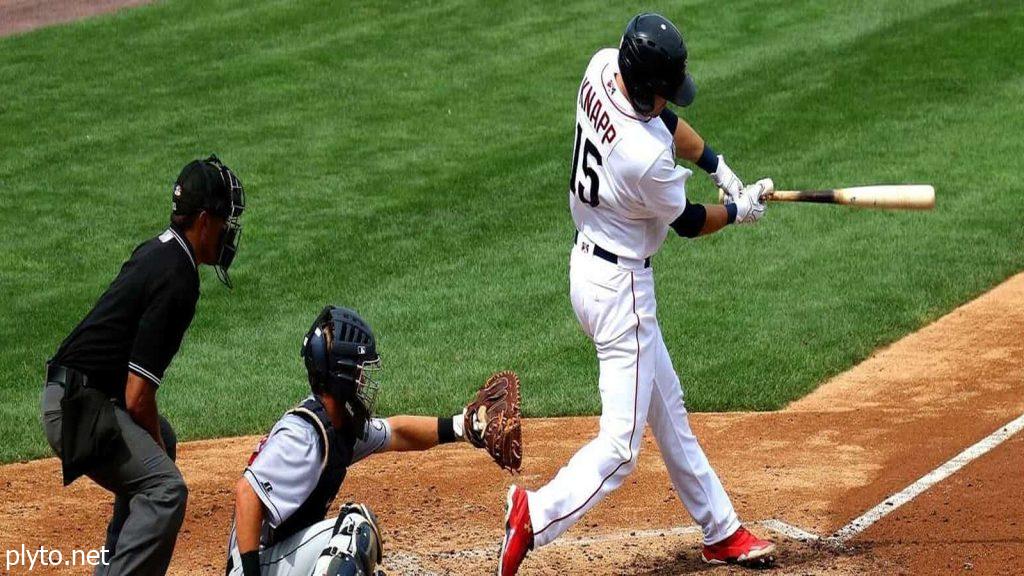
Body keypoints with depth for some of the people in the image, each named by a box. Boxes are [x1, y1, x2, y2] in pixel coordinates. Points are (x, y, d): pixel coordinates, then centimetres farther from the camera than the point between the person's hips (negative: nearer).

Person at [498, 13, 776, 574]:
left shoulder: (602, 66, -11)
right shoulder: (647, 157, -31)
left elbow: (660, 115, 11)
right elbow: (686, 221, -10)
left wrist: (719, 166, 4)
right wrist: (740, 210, 9)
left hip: (587, 264, 10)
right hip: (620, 287, -10)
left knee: (667, 409, 20)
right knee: (620, 444, -7)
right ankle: (536, 515, -15)